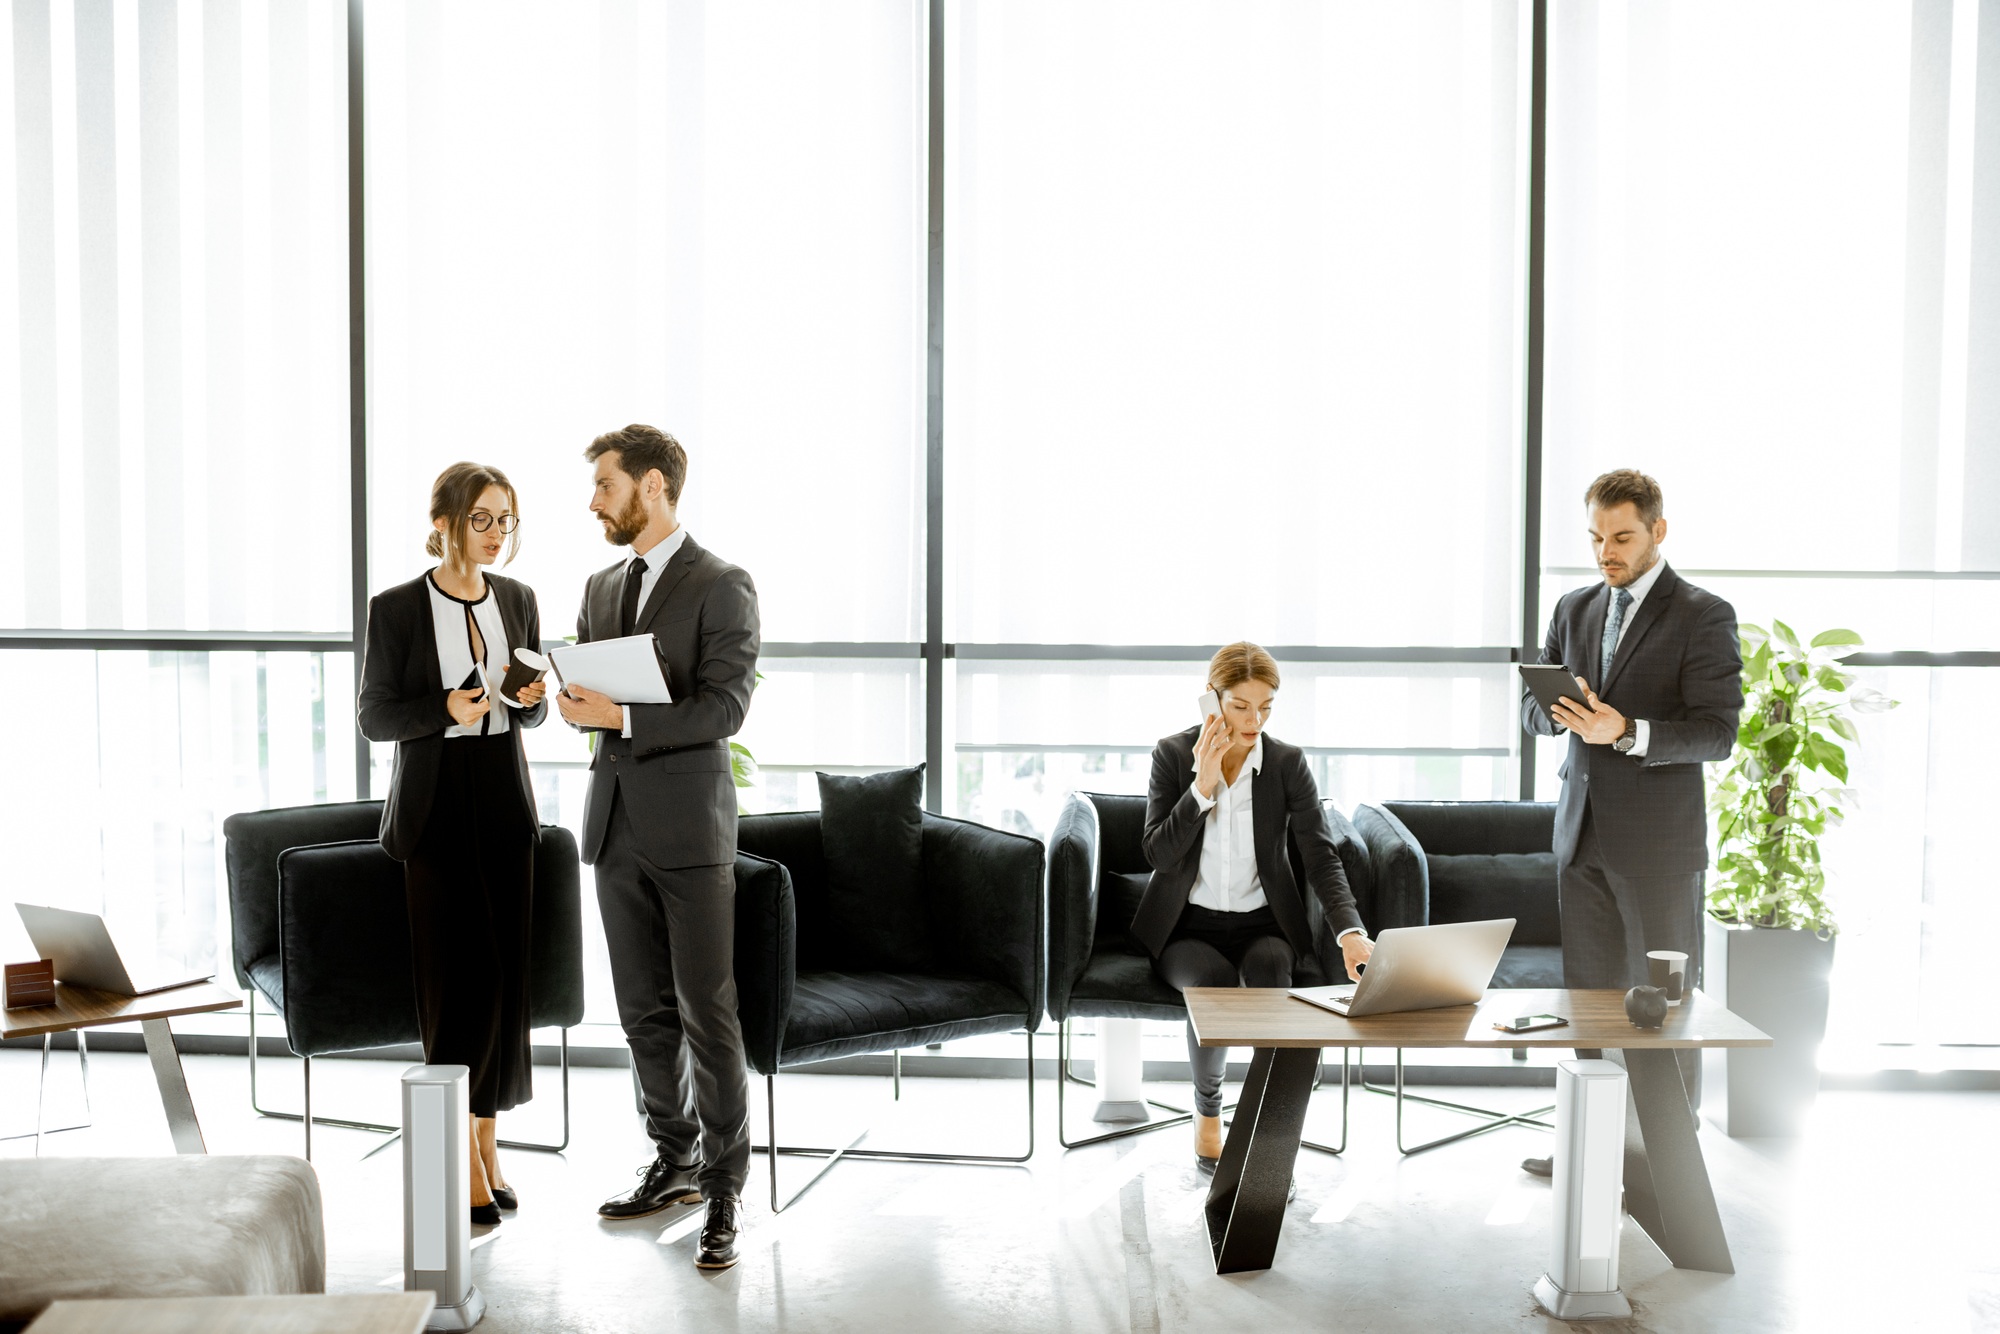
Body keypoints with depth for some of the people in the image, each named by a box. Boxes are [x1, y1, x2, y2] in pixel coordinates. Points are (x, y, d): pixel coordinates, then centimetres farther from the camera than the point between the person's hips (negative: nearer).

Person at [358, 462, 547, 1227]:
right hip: (435, 806, -4)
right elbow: (374, 718, -4)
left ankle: (486, 1141, 20)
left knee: (505, 971, 6)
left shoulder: (518, 600, 7)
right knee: (457, 976, -6)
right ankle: (464, 1164, 5)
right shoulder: (395, 610, -6)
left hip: (506, 800, 4)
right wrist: (447, 710, -20)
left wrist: (530, 697, -9)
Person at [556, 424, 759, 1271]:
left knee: (708, 1011, -3)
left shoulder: (723, 588, -7)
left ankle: (724, 1190, 7)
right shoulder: (601, 587, 15)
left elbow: (724, 708, -15)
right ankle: (674, 1161, 26)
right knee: (644, 1009, 12)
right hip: (617, 821, 7)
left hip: (688, 825, -7)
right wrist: (573, 700, -3)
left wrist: (621, 716, -22)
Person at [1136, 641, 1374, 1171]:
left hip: (1262, 923, 1)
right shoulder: (1173, 755, -5)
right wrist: (1203, 785, -21)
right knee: (1215, 980, -32)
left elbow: (1322, 857, -9)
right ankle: (1207, 1111, -4)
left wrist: (1350, 931, -25)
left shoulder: (1288, 763, -3)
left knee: (1270, 968, -33)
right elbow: (1158, 855, -12)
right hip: (1187, 925, -1)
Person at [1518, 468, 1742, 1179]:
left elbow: (1718, 732, -13)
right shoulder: (1575, 609, 12)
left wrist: (1627, 731, -27)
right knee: (1590, 993, 12)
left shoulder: (1704, 616, -7)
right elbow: (1532, 704, 13)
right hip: (1583, 829, 6)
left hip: (1659, 838, -6)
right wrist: (1560, 711, -10)